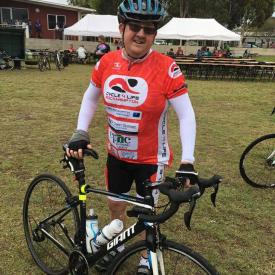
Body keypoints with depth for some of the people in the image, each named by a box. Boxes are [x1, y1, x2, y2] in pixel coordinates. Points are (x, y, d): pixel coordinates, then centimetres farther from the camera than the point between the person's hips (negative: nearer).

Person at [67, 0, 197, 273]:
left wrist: (187, 161, -25)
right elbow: (90, 98, 6)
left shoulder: (166, 68, -20)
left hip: (151, 158, -4)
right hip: (116, 154, 4)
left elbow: (186, 115, -18)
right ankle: (117, 245, 52)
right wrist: (80, 133, -5)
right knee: (114, 203, 21)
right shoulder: (107, 62, -8)